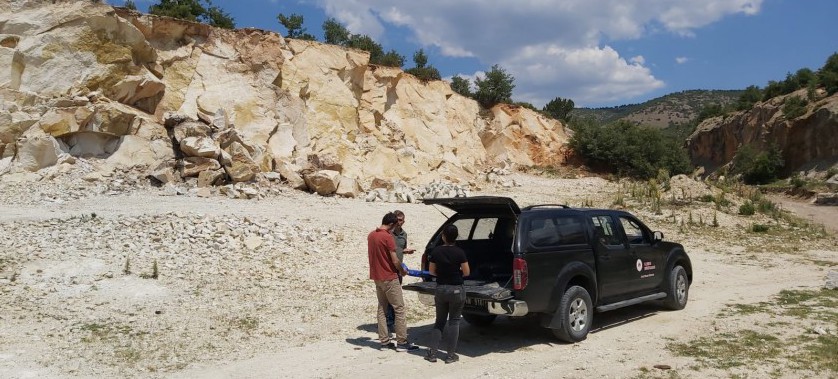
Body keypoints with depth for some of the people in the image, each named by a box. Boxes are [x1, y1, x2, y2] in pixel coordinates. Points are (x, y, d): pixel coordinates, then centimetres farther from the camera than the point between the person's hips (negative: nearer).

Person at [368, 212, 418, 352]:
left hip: (376, 277, 8)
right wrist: (402, 271, 1)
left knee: (382, 308, 12)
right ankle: (401, 343, 0)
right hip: (389, 278, -8)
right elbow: (395, 260, -17)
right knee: (399, 308, -1)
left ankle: (384, 341, 14)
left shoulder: (371, 235, 7)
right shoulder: (387, 237, -17)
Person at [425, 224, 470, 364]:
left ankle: (432, 352, 12)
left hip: (440, 289, 3)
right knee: (454, 322, 7)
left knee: (439, 321, 15)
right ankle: (451, 355, 9)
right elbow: (466, 272, -7)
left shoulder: (436, 251, -4)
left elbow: (432, 271, 3)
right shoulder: (459, 252, -12)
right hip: (456, 290, -3)